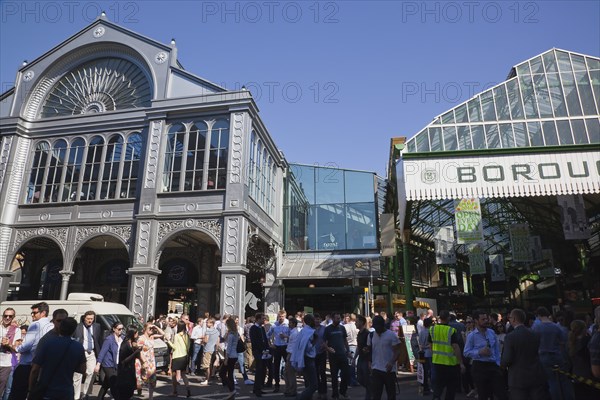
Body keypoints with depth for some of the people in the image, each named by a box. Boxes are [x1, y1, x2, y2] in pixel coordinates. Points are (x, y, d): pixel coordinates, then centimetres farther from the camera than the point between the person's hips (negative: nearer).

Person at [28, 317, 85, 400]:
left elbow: (35, 370, -9)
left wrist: (31, 390, 4)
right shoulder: (79, 347, -4)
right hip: (66, 393, 2)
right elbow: (82, 370, 5)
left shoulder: (47, 343, -11)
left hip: (45, 393, -2)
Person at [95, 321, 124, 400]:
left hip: (116, 366, 7)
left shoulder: (121, 339, 6)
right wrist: (98, 364, -21)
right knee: (114, 385, -8)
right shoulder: (109, 339, -14)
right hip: (108, 365, -7)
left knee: (106, 385, 15)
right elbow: (102, 352, -16)